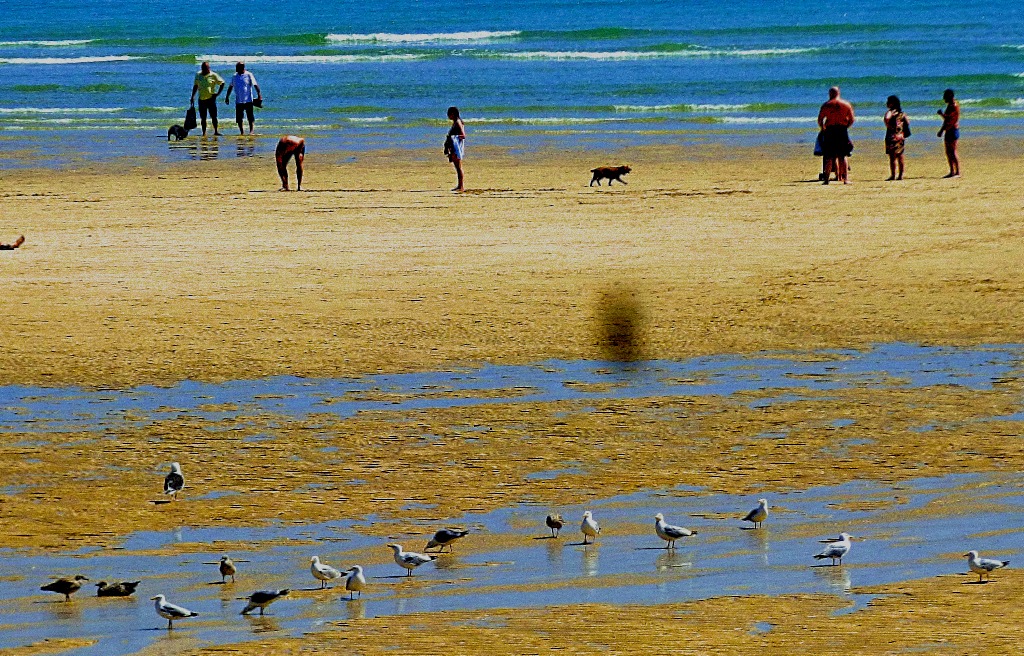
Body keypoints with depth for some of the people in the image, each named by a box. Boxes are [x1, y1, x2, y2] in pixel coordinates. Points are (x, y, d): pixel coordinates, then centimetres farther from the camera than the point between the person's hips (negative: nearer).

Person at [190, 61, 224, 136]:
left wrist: (218, 93, -5)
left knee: (213, 116, -4)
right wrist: (192, 96, 12)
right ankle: (204, 132, 8)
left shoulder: (213, 75, -5)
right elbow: (195, 85, 17)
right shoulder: (198, 75, 7)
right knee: (203, 118, 4)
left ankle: (216, 131, 4)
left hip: (211, 98, -3)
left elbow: (222, 83, 1)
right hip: (201, 99, 3)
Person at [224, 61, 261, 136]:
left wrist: (259, 95, -16)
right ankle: (241, 132, 14)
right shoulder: (234, 76, 8)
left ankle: (251, 131, -5)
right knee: (239, 118, 4)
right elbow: (231, 87, 19)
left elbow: (255, 85, -8)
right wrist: (227, 97, 19)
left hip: (248, 100, -4)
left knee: (250, 117, -5)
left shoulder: (248, 75, -5)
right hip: (238, 101, 4)